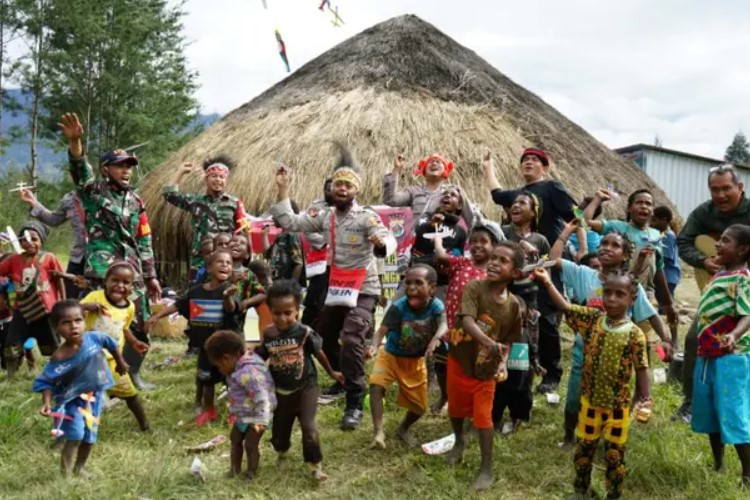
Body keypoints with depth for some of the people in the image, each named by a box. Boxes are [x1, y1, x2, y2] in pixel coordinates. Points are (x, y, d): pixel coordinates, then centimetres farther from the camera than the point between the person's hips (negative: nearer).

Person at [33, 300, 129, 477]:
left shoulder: (94, 338, -19)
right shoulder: (59, 358, -28)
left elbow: (111, 344, 3)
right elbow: (46, 382, -18)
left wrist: (120, 363, 17)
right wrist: (47, 402, -33)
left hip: (93, 396, 5)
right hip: (72, 399, -4)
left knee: (90, 436, 15)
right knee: (75, 436, -17)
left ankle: (79, 468, 38)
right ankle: (65, 473, 0)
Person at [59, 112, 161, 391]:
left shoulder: (136, 201, 14)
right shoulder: (94, 191, 2)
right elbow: (80, 171, -20)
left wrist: (151, 276, 13)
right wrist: (74, 142, -40)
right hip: (103, 269, -5)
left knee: (137, 323, 8)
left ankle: (132, 374, 25)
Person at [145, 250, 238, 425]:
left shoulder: (228, 289, -14)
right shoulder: (196, 291, -2)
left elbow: (231, 309, -32)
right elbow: (177, 305, 8)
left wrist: (228, 297, -54)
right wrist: (156, 316, 3)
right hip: (206, 345, 4)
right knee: (205, 378, 17)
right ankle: (207, 409, 37)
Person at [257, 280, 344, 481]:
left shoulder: (305, 333, -19)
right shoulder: (269, 334, -10)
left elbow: (319, 353, -3)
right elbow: (260, 358, 3)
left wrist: (331, 373, 10)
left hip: (305, 387, -3)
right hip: (281, 390, 3)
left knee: (308, 427, -14)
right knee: (279, 429, 16)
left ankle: (315, 465, 4)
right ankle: (282, 451, 49)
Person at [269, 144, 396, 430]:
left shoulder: (366, 216, -13)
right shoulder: (325, 216, 6)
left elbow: (389, 239, -28)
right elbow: (289, 222, 6)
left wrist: (381, 244, -52)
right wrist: (283, 190, 0)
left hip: (364, 290, -7)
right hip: (336, 289, 7)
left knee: (351, 340, -22)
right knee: (323, 337, 18)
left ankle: (355, 404, -14)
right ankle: (342, 380, 42)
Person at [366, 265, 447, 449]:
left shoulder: (436, 306, -25)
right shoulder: (398, 307, -29)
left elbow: (443, 325, -43)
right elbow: (382, 330, -39)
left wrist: (436, 339, -65)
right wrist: (374, 346, -60)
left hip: (416, 361, 2)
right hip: (391, 355, -2)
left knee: (420, 406, 10)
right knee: (376, 385, -30)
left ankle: (403, 429, 41)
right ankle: (378, 432, -24)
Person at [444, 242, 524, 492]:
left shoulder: (514, 305, -12)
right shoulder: (474, 288, -21)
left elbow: (507, 341, -1)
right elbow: (468, 322, -34)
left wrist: (503, 363, -19)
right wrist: (489, 343, -50)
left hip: (486, 368, 0)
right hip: (460, 360, 0)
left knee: (483, 417, 1)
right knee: (456, 409, 20)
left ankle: (486, 468, 19)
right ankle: (459, 441, 51)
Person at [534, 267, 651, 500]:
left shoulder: (634, 334, -14)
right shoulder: (592, 318, -6)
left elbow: (642, 370, -9)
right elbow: (565, 306, -7)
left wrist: (645, 402, -10)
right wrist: (547, 282, -18)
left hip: (618, 405, -3)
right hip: (589, 400, 3)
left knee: (615, 454, 11)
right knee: (584, 448, 18)